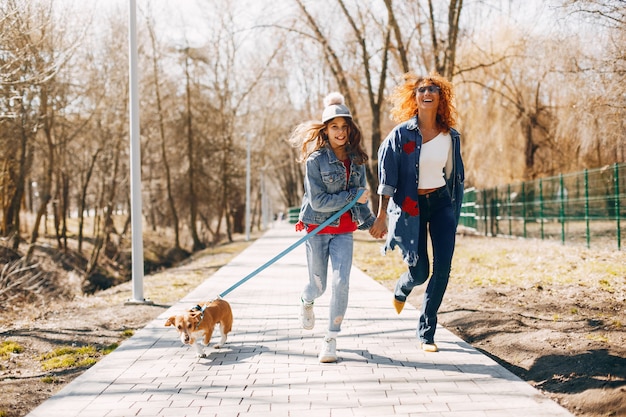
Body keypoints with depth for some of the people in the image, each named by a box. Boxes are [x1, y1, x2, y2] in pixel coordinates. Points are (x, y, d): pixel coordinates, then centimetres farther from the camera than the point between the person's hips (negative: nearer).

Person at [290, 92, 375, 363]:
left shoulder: (356, 158, 3)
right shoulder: (316, 160, -13)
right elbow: (318, 201, -18)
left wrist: (369, 221, 21)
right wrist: (352, 197, -16)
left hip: (344, 229, 3)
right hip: (317, 228, -3)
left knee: (341, 282, -12)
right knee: (318, 285, 9)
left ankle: (331, 339, -1)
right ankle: (306, 302, 48)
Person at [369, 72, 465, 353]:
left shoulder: (450, 136, 1)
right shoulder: (402, 134, -10)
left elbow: (455, 176, 12)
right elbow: (387, 177, -10)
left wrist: (455, 213, 14)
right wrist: (382, 216, -15)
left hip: (441, 204, 3)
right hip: (411, 206, -3)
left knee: (442, 269, -7)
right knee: (420, 272, -1)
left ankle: (426, 333, 5)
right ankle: (402, 288, 39)